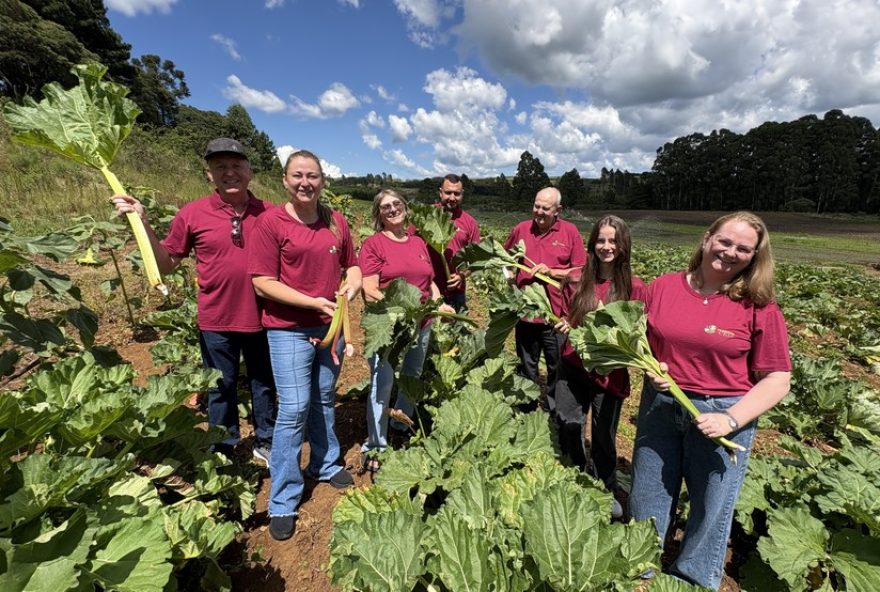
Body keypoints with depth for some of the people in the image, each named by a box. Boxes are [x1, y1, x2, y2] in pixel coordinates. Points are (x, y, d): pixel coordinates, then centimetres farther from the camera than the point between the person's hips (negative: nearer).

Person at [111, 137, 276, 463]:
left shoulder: (270, 213, -3)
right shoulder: (192, 213, -5)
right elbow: (166, 263, 2)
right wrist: (142, 224, -9)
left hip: (262, 318, 1)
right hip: (216, 321, 0)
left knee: (264, 384, 18)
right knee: (221, 389, 16)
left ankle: (265, 442, 40)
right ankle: (223, 452, 37)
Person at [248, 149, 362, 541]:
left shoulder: (336, 222, 3)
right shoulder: (272, 222, -10)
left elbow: (351, 264, 13)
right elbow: (263, 283, -13)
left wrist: (352, 283, -9)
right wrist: (314, 303, -19)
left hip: (331, 326, 5)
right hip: (289, 330, -4)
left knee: (324, 400, 19)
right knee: (294, 409, -2)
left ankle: (325, 464, 42)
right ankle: (282, 502, 17)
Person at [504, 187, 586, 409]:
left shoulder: (570, 232, -4)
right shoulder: (521, 229, 3)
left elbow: (581, 271, -5)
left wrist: (551, 272, -16)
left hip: (557, 314, -2)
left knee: (558, 368, 13)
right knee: (526, 368, 19)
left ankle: (554, 409, 35)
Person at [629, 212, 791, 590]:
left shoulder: (759, 306, -9)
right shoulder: (663, 287, -3)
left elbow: (777, 379, -7)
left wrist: (731, 419, -18)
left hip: (724, 414, -2)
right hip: (660, 404, 2)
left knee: (711, 509, 15)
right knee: (646, 501, 18)